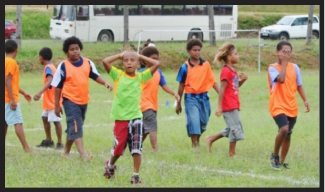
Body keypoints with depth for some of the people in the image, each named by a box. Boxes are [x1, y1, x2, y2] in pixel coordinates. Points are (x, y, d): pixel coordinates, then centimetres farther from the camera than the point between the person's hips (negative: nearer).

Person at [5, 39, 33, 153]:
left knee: (5, 123, 9)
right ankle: (26, 148, -14)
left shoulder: (6, 61, 15)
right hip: (10, 99, -9)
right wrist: (12, 100, -22)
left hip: (6, 99, 9)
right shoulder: (11, 62, -13)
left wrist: (23, 93, 29)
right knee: (18, 123, -11)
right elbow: (8, 81, -20)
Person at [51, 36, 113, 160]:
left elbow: (95, 76, 9)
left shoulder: (88, 63, 1)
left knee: (73, 127, 17)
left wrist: (105, 83, -13)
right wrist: (57, 106, -5)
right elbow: (58, 86, -5)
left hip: (84, 101, 5)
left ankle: (66, 151, 30)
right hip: (70, 101, -5)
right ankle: (83, 154, -23)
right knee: (76, 126, -16)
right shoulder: (63, 66, -10)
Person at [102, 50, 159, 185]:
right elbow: (105, 61, -11)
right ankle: (110, 165, 35)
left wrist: (140, 56, 7)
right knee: (119, 147, 6)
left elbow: (156, 64, 0)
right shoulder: (118, 75, 1)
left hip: (136, 117, 1)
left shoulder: (141, 77, 4)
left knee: (137, 148, -5)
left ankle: (136, 176, 2)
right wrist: (120, 55, 1)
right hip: (121, 118, -1)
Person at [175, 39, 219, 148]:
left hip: (204, 97, 3)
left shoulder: (206, 64, 2)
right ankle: (194, 144, -10)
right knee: (193, 120, -14)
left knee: (203, 122, 12)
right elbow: (181, 86, 3)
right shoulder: (185, 67, -4)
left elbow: (213, 81, 3)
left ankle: (197, 139, 35)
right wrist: (178, 103, 6)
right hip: (191, 97, -3)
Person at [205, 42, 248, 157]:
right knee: (236, 128, -4)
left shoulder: (233, 70, 13)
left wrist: (243, 80, 3)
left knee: (231, 129, 17)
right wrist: (219, 106, -21)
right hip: (229, 105, -9)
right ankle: (232, 153, 4)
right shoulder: (226, 71, -16)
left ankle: (211, 139, 25)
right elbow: (222, 89, -19)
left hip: (234, 105, 9)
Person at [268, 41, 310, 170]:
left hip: (292, 107, 6)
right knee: (284, 129, -25)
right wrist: (284, 63, -16)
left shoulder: (294, 67, 7)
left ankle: (282, 161, 23)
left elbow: (299, 86, 13)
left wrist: (305, 100, 4)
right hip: (278, 106, -6)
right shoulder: (273, 68, -7)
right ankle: (275, 155, -4)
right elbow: (281, 79, -25)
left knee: (288, 134, 10)